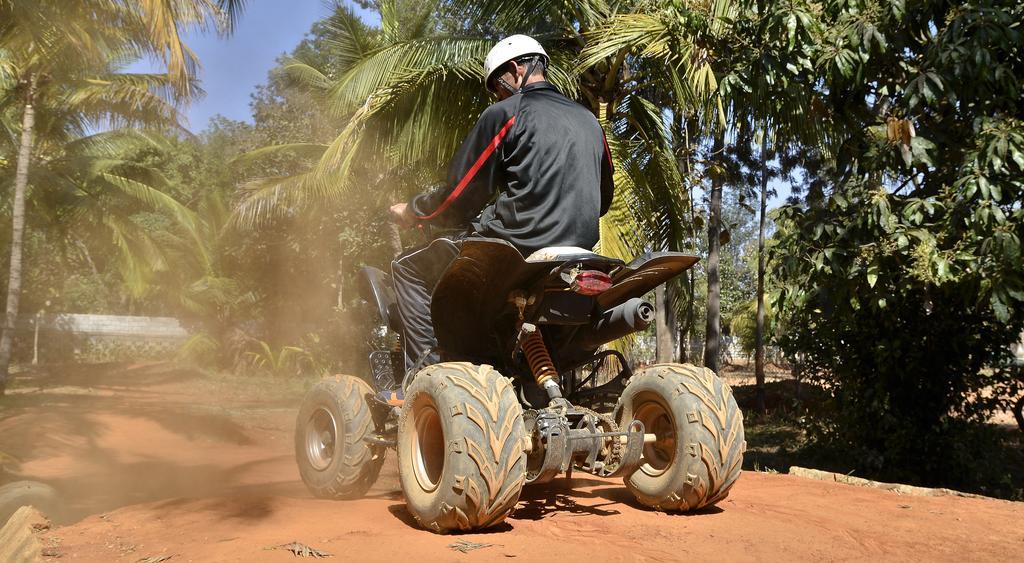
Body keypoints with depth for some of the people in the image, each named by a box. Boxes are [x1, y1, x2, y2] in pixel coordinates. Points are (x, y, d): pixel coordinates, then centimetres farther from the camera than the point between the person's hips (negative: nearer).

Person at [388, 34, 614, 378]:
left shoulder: (506, 113, -4)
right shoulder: (590, 121, 16)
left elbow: (462, 195, -4)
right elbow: (603, 199, 24)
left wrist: (411, 212, 12)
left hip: (519, 244, -7)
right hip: (579, 254, 8)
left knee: (409, 269, 9)